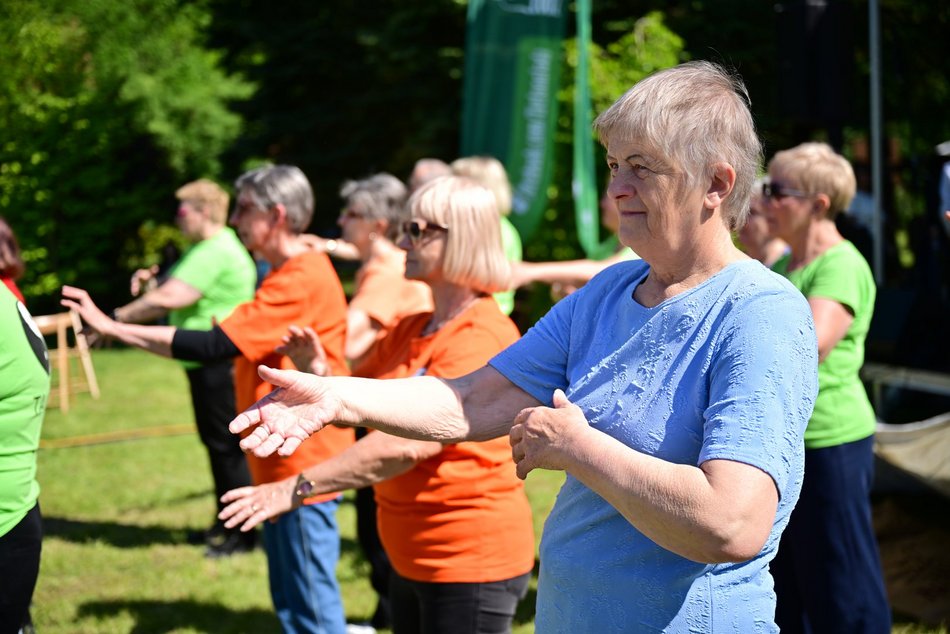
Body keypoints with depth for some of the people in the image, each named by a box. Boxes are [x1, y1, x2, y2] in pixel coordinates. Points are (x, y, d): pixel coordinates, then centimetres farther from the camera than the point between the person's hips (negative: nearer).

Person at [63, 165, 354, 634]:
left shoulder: (302, 279, -20)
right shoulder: (289, 273, 15)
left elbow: (213, 346, -24)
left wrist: (113, 327, -20)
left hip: (303, 465, -10)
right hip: (283, 461, 10)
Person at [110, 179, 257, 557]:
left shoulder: (216, 253, -19)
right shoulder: (207, 248, 15)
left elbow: (168, 299, -25)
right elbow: (172, 289, 22)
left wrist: (117, 318, -17)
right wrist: (149, 280, 0)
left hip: (220, 365, -11)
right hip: (207, 365, 11)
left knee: (227, 447, -5)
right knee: (216, 443, 18)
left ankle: (242, 533, 2)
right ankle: (225, 523, 29)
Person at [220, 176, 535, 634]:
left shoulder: (483, 338, -19)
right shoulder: (411, 330, 9)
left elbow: (408, 443, -28)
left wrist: (298, 486, -28)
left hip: (471, 564, -8)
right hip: (411, 560, 8)